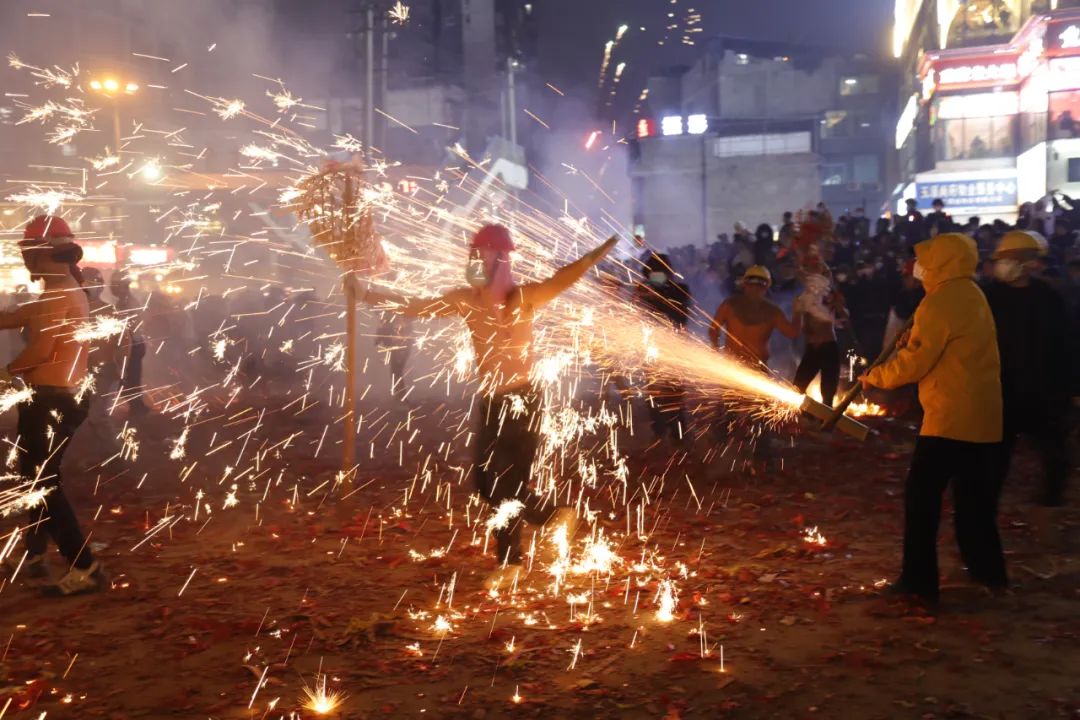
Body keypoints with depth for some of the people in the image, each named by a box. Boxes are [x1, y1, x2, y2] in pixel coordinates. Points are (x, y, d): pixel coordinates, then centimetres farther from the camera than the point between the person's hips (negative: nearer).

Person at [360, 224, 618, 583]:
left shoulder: (523, 296, -11)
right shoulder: (466, 299, 4)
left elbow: (563, 278, -26)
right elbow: (418, 306, 11)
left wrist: (605, 248, -41)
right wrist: (368, 295, 11)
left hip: (521, 399, -6)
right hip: (490, 401, 6)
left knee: (507, 483, -1)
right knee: (486, 483, 10)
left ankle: (509, 560, 17)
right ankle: (554, 515, 28)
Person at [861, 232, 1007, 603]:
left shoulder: (940, 302, -14)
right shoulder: (973, 296, 14)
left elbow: (913, 364, -13)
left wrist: (874, 377, 1)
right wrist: (914, 339, 9)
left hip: (950, 417, -9)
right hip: (983, 416, 9)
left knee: (921, 494, -4)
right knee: (974, 496, 18)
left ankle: (919, 579, -3)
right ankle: (988, 569, 27)